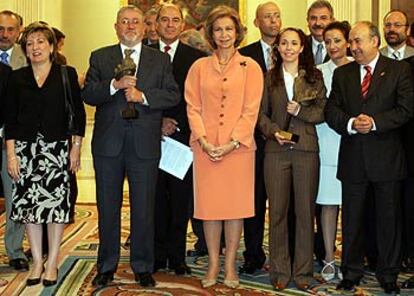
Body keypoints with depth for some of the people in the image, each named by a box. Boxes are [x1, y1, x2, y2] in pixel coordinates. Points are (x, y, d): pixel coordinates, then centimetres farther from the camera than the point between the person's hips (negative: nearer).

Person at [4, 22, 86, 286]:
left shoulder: (67, 74, 2)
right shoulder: (17, 78, 7)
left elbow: (78, 112, 3)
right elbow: (10, 118, 6)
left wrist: (76, 147, -3)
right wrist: (11, 154, 0)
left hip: (57, 147, -2)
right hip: (26, 148, 2)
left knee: (56, 202, -3)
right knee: (28, 202, 3)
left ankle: (52, 263, 8)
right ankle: (37, 261, 16)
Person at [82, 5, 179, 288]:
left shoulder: (161, 60, 9)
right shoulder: (100, 57, 9)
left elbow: (173, 95, -1)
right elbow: (88, 94, -2)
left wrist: (143, 95, -14)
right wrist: (114, 85, -18)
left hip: (145, 145, 0)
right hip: (108, 143, 1)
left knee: (144, 208, 5)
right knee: (108, 207, 9)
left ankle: (143, 267, 18)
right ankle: (107, 266, 21)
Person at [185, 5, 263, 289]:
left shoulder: (250, 67, 4)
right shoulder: (199, 67, 9)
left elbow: (251, 110, -2)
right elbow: (193, 107, 4)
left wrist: (233, 142, -12)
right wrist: (203, 140, -9)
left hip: (238, 147, -1)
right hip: (206, 148, 1)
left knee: (235, 206, 2)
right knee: (209, 206, 4)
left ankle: (230, 265, 14)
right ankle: (213, 265, 16)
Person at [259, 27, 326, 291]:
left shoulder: (314, 76, 8)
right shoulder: (269, 78, 10)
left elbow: (322, 112, 4)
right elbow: (262, 113, 8)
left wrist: (300, 111, -11)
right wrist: (273, 131, -9)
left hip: (306, 150, 0)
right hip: (276, 150, 1)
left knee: (306, 210, 2)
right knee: (277, 211, 2)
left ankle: (303, 271, 12)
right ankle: (280, 271, 11)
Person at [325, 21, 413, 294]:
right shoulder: (342, 74, 10)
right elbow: (331, 110, 3)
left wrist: (375, 122, -18)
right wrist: (351, 124, -16)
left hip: (387, 157, -2)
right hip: (353, 158, 3)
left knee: (389, 218, 6)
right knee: (352, 218, 9)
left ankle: (389, 273, 19)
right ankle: (352, 272, 21)